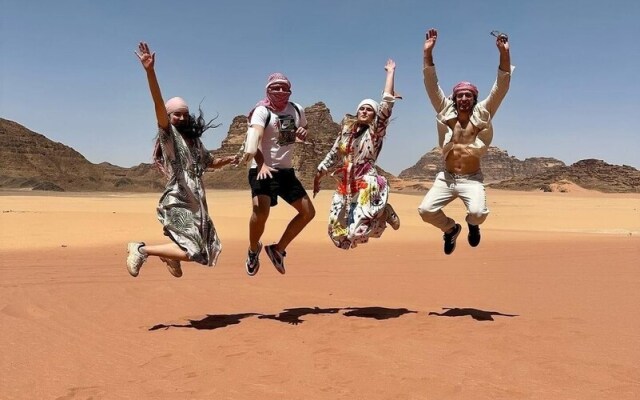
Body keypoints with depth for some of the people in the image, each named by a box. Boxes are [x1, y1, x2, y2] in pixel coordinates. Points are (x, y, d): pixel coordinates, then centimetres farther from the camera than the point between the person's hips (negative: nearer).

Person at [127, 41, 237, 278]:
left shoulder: (195, 141, 17)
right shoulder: (168, 134, -4)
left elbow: (210, 163, 33)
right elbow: (158, 103, -20)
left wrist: (226, 160, 16)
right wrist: (150, 70, -31)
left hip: (196, 203, 8)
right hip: (177, 202, -8)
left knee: (208, 251, 13)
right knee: (190, 252, -19)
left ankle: (170, 255, 37)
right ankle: (141, 249, 0)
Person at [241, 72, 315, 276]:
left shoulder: (297, 110, 8)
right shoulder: (262, 111, -12)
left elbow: (303, 131, 25)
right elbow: (254, 136, -29)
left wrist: (303, 133, -3)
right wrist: (261, 164, -48)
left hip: (286, 170, 7)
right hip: (263, 170, -7)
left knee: (308, 212, 6)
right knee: (261, 211, -26)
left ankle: (278, 249, 21)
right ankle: (253, 249, 5)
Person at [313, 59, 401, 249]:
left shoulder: (376, 131, 1)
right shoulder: (346, 130, 14)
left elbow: (387, 104, -4)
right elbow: (333, 155, 19)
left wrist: (390, 72, 3)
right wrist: (318, 176, 18)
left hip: (367, 185, -5)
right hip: (345, 187, 5)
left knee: (358, 232, -20)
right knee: (338, 233, 3)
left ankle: (385, 213, 10)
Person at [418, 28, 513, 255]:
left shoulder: (482, 114, 1)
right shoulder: (446, 112, 4)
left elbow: (501, 87, -8)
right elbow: (431, 85, -3)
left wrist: (504, 54, -19)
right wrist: (428, 53, -13)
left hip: (471, 179, -2)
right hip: (446, 178, 2)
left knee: (479, 213, -27)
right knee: (426, 211, -15)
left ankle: (472, 224, 14)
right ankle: (450, 228, 19)